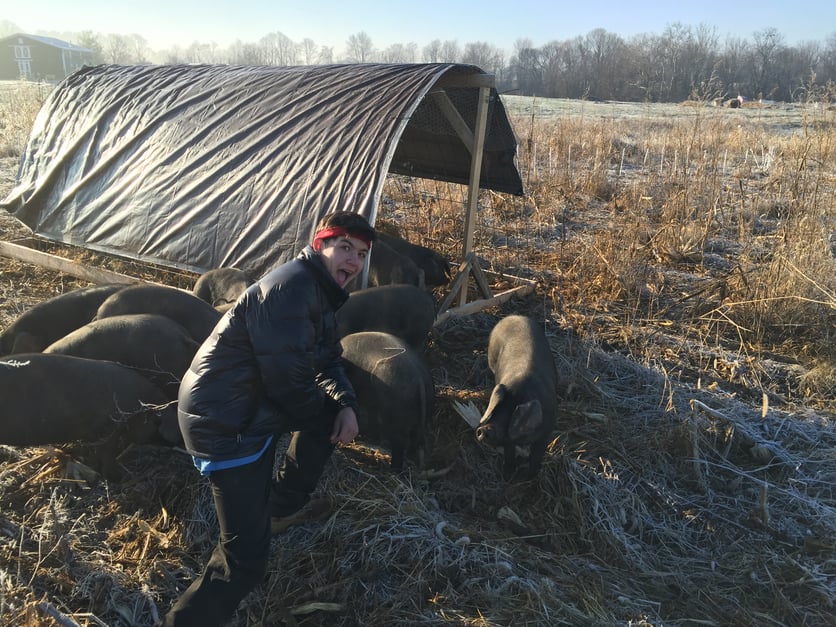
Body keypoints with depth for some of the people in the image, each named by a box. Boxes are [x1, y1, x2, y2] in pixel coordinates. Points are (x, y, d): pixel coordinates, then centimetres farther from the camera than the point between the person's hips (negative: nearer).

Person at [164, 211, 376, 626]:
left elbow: (327, 361, 15)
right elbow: (288, 381, -24)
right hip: (225, 422, -10)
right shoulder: (290, 288, -22)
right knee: (245, 557, -10)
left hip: (251, 409, 10)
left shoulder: (318, 292, 11)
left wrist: (345, 404, -4)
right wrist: (325, 413, -4)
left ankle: (281, 508, 31)